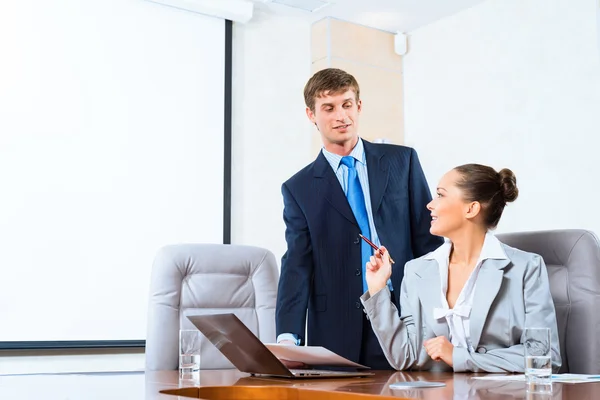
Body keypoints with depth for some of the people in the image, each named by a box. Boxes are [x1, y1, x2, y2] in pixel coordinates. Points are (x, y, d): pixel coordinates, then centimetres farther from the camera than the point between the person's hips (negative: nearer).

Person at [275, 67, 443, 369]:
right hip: (336, 334, 0)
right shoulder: (299, 189, 6)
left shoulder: (402, 161, 8)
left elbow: (429, 239, 7)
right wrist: (287, 336, -16)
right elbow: (296, 267, -2)